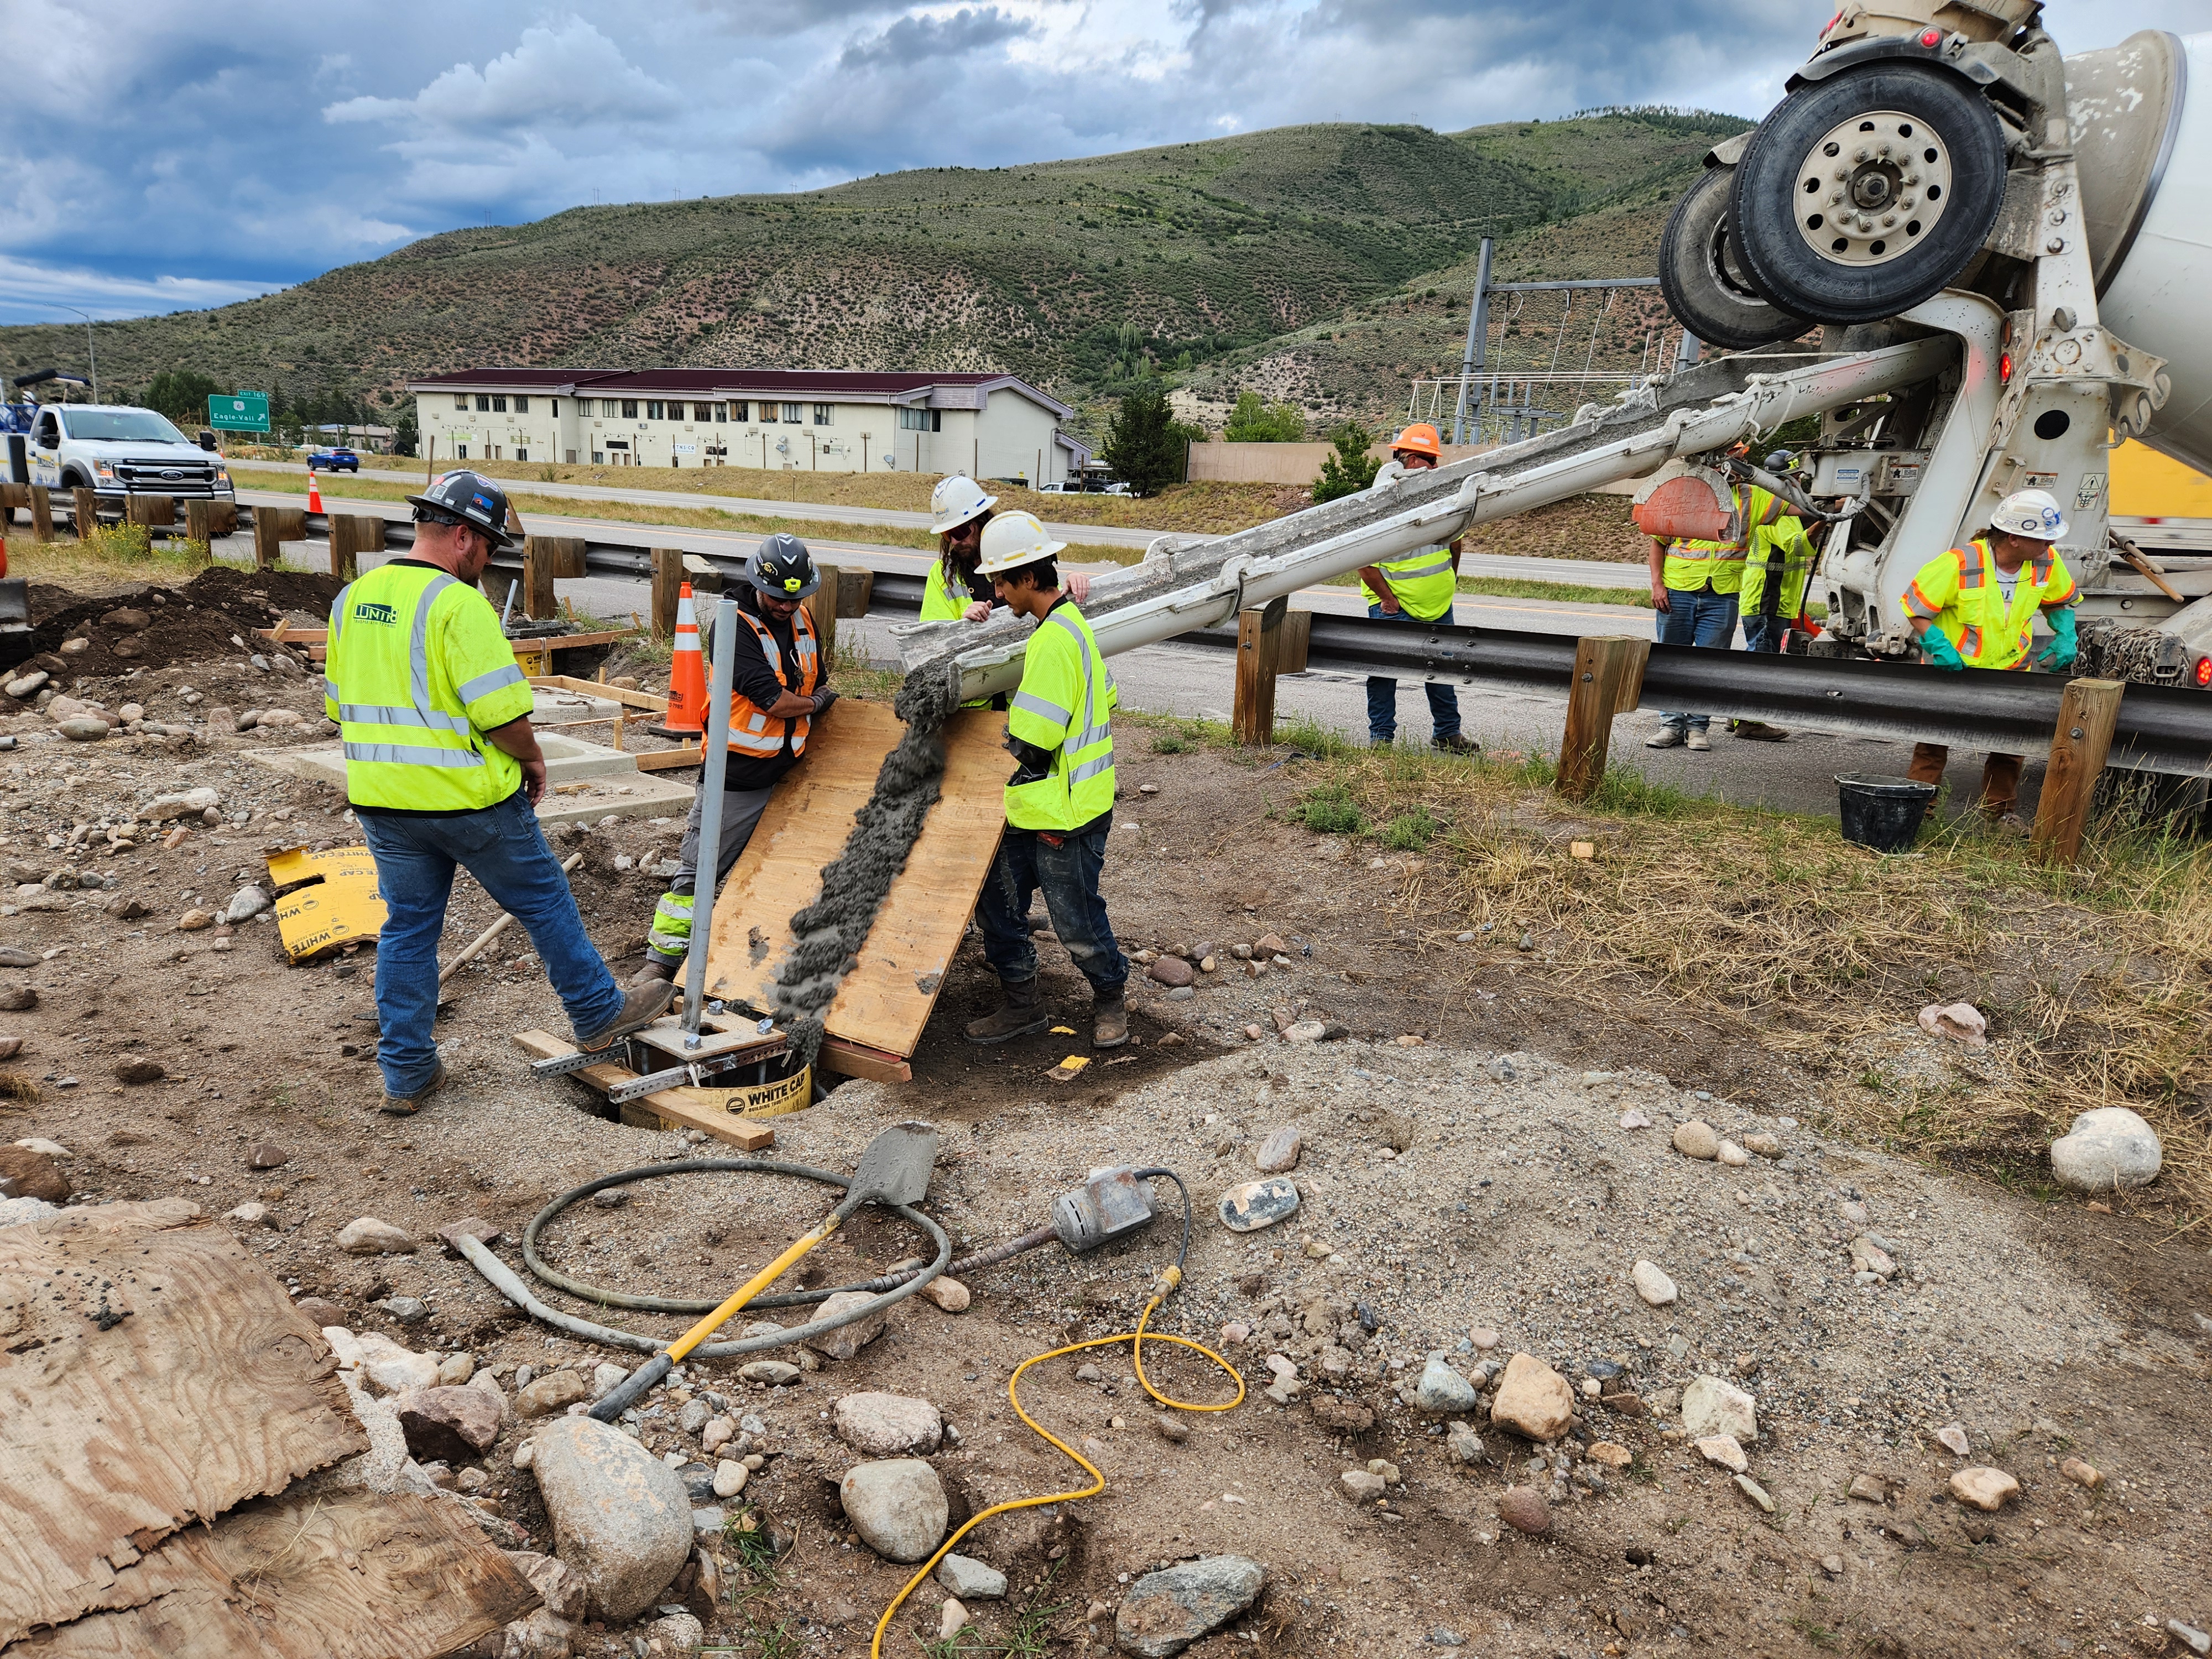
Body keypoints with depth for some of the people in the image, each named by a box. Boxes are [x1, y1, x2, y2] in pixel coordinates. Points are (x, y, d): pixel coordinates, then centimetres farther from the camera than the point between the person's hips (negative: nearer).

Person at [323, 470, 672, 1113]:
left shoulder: (352, 600, 7)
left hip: (380, 798, 7)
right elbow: (502, 711, -21)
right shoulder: (459, 604, -17)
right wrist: (532, 759, -3)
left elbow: (339, 704, 14)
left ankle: (406, 1073, 20)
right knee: (544, 902, 12)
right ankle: (598, 1013, 27)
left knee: (408, 926, 14)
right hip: (468, 798, -7)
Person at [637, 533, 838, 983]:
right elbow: (772, 699, -21)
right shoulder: (736, 626, -15)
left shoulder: (802, 621, 7)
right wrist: (814, 703, -4)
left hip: (787, 773, 6)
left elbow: (820, 684, 23)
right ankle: (662, 959, 8)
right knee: (698, 872, -1)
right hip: (736, 776, -6)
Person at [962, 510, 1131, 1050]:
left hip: (1065, 813, -10)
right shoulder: (1070, 622, 12)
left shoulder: (1053, 638, -22)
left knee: (1076, 921, 5)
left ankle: (1110, 998, 30)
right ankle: (1024, 1004, 25)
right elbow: (1105, 697, 20)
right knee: (995, 899, 12)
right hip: (1034, 806, 10)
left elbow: (1031, 738, -23)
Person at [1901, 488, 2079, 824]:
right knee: (1934, 740, 0)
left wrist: (2066, 637, -3)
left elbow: (2060, 601, 12)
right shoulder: (1959, 565, -25)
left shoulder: (2047, 563, -8)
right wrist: (1938, 646, -26)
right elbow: (1916, 608, -16)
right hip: (1954, 668, -4)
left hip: (2011, 670, 4)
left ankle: (2000, 809, 24)